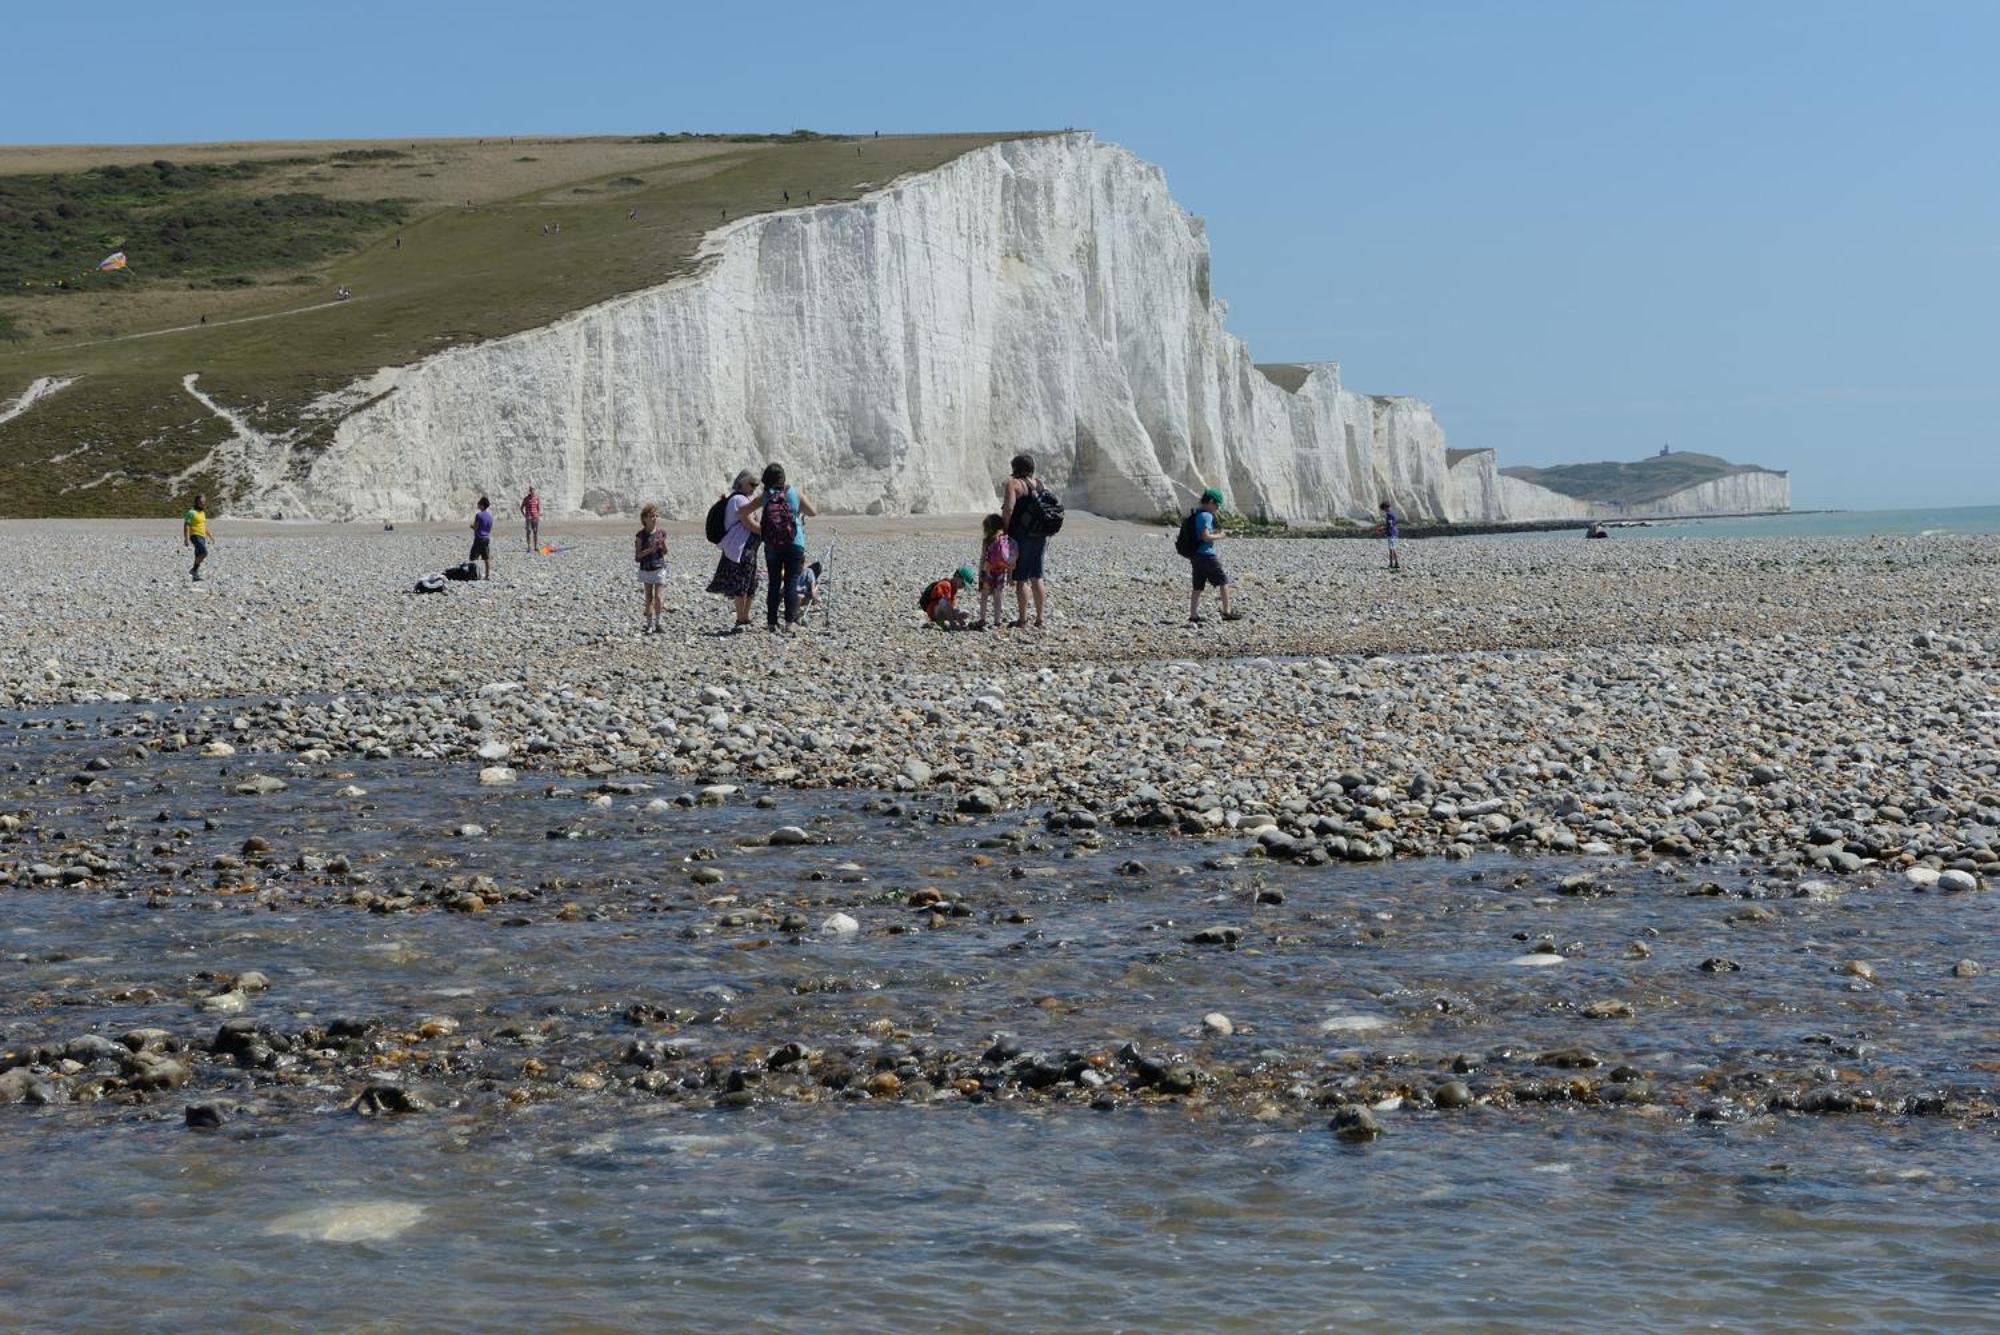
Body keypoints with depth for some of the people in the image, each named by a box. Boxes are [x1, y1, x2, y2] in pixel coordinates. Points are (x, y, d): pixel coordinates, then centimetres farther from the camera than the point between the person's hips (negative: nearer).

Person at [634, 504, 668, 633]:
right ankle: (649, 624, 7)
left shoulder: (661, 533, 0)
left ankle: (657, 622, 7)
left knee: (657, 596, -5)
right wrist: (650, 549, -20)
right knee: (649, 597, 3)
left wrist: (662, 544, -14)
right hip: (645, 568, 0)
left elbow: (665, 552, 6)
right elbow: (638, 554, -7)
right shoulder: (641, 535, -4)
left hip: (659, 568, 0)